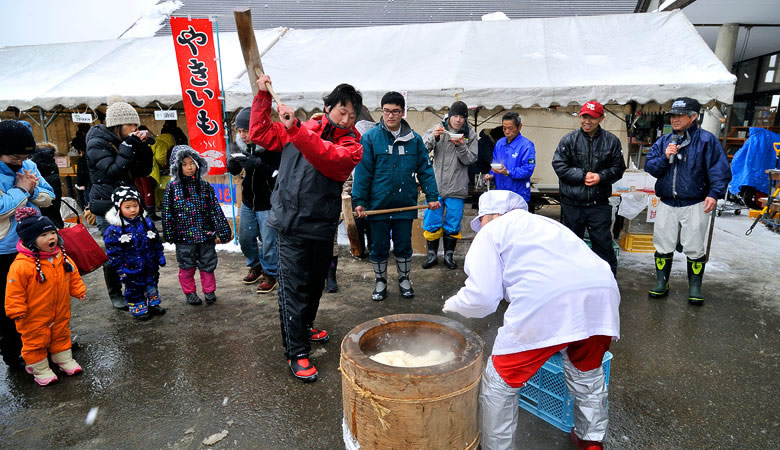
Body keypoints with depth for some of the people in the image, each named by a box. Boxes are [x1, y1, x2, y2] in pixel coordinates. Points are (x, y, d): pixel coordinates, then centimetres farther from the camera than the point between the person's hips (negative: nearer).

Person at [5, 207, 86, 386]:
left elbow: (73, 275, 11)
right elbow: (15, 291, -19)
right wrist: (17, 311, -15)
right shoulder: (22, 265, -25)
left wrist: (79, 291, 13)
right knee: (35, 341, 11)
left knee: (61, 334, 21)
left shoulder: (61, 257, -5)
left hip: (60, 311, 6)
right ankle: (40, 369, 28)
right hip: (35, 316, -5)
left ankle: (65, 360, 39)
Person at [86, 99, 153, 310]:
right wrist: (129, 146, -20)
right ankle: (115, 295, 13)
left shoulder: (124, 142, 12)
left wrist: (143, 146, -3)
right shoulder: (97, 143, -9)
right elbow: (113, 170, -21)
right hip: (107, 207, -6)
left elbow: (143, 171, 9)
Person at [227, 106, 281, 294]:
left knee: (269, 242, 2)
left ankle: (270, 274, 23)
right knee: (245, 238, 17)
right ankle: (255, 266, 41)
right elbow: (234, 171, 6)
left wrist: (257, 163, -35)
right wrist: (232, 163, -18)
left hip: (268, 203, -6)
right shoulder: (240, 143, -2)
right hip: (248, 200, 6)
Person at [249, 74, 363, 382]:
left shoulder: (351, 144, -3)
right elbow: (261, 134, 7)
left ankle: (304, 327, 44)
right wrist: (263, 97, 1)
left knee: (315, 283, 19)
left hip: (322, 226, 2)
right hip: (290, 223, -1)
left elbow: (328, 157, -25)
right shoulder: (303, 128, 5)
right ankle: (296, 352, 9)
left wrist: (294, 128, -34)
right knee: (293, 287, -2)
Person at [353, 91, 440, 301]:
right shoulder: (370, 138, -5)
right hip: (378, 205, -1)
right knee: (379, 248, 12)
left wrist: (432, 196, -3)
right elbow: (362, 172, -8)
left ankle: (404, 280, 34)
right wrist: (359, 201, -13)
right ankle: (380, 282, 31)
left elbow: (425, 169, 4)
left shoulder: (414, 139, 1)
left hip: (405, 205, 1)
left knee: (404, 246, 14)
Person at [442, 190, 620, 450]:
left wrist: (455, 304, 27)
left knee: (499, 383, 14)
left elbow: (483, 298, 6)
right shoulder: (546, 224, 37)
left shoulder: (491, 231, 17)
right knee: (587, 375, 33)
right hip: (601, 292, 8)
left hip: (546, 303, -7)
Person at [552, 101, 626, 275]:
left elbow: (618, 168, 5)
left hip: (599, 204, 0)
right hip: (572, 203, 1)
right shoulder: (569, 140, -1)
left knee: (603, 242, 5)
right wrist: (583, 176, -13)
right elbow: (559, 165, -7)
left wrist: (601, 176, -14)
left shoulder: (611, 141, 3)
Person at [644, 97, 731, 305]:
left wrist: (715, 193, -19)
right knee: (663, 246, 9)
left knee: (695, 249, 5)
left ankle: (695, 288, 21)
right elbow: (649, 167, 3)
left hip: (695, 204, -3)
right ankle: (661, 283, 23)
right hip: (667, 204, 4)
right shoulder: (663, 141, 9)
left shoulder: (706, 140, -3)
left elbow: (720, 169, -8)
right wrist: (665, 158, -15)